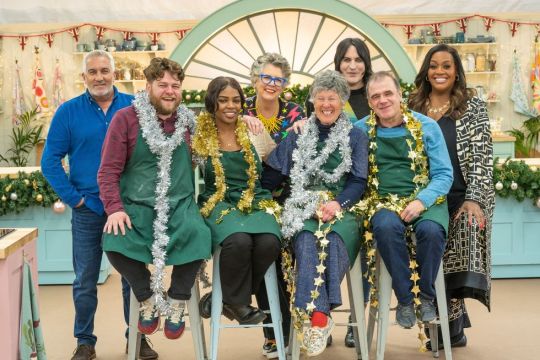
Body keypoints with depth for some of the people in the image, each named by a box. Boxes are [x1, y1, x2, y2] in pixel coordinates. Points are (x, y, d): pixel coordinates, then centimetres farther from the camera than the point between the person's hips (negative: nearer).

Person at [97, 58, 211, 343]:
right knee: (115, 242, -30)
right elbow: (109, 171, -2)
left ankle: (177, 302, -5)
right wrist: (114, 209, -14)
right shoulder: (126, 119, 0)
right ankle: (148, 298, -1)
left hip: (179, 205, 1)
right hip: (136, 205, -1)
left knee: (198, 235, -31)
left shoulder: (189, 122, 9)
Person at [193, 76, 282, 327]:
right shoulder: (200, 136, 7)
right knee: (239, 240, -35)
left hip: (254, 204, 3)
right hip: (217, 205, -2)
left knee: (269, 241, -30)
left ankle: (232, 297, -5)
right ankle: (238, 303, -8)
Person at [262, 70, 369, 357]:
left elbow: (358, 182, 5)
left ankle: (311, 314, -39)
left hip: (342, 207, 0)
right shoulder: (298, 134, 18)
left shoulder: (356, 137, 14)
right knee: (306, 241, -34)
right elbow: (272, 175, 12)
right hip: (303, 206, 1)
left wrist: (338, 203, -14)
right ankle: (319, 315, -45)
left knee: (333, 239, -36)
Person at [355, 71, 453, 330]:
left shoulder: (426, 127, 4)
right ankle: (405, 297, -16)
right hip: (383, 201, 0)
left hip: (424, 198, 0)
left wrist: (422, 201, -15)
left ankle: (425, 296, -8)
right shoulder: (361, 130, 8)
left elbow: (444, 174, 2)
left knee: (431, 230, -34)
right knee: (386, 227, -35)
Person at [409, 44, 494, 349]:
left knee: (459, 262, -18)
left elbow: (482, 157, -4)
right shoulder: (413, 108, 12)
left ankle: (449, 324, -2)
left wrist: (474, 199, -16)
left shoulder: (474, 107, 4)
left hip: (464, 198, -2)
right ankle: (452, 323, 15)